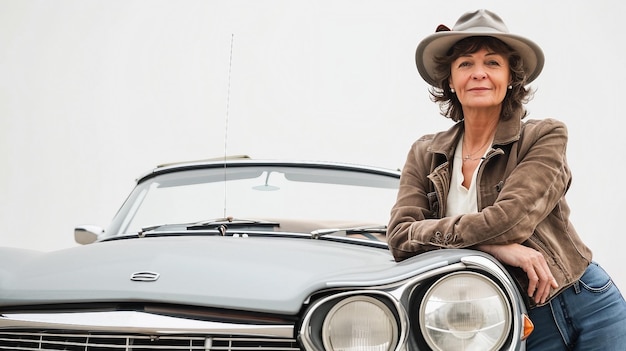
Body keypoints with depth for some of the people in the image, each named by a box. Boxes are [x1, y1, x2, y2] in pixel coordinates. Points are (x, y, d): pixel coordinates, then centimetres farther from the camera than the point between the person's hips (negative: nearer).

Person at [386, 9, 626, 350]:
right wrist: (494, 245, -20)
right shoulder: (425, 155, 3)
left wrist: (431, 232, -12)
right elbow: (399, 237, -10)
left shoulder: (545, 137, -7)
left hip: (587, 306, -2)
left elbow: (511, 218, -20)